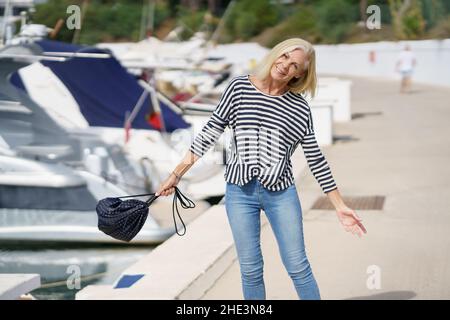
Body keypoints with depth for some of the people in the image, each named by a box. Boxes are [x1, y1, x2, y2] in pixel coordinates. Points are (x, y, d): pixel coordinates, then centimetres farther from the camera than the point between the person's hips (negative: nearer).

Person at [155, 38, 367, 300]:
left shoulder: (300, 108, 0)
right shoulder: (240, 87, -1)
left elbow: (316, 159, 4)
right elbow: (211, 132, 3)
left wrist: (340, 206, 3)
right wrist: (177, 174, 2)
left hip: (281, 193, 0)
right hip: (240, 192, 0)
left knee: (298, 266, 1)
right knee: (251, 270, 7)